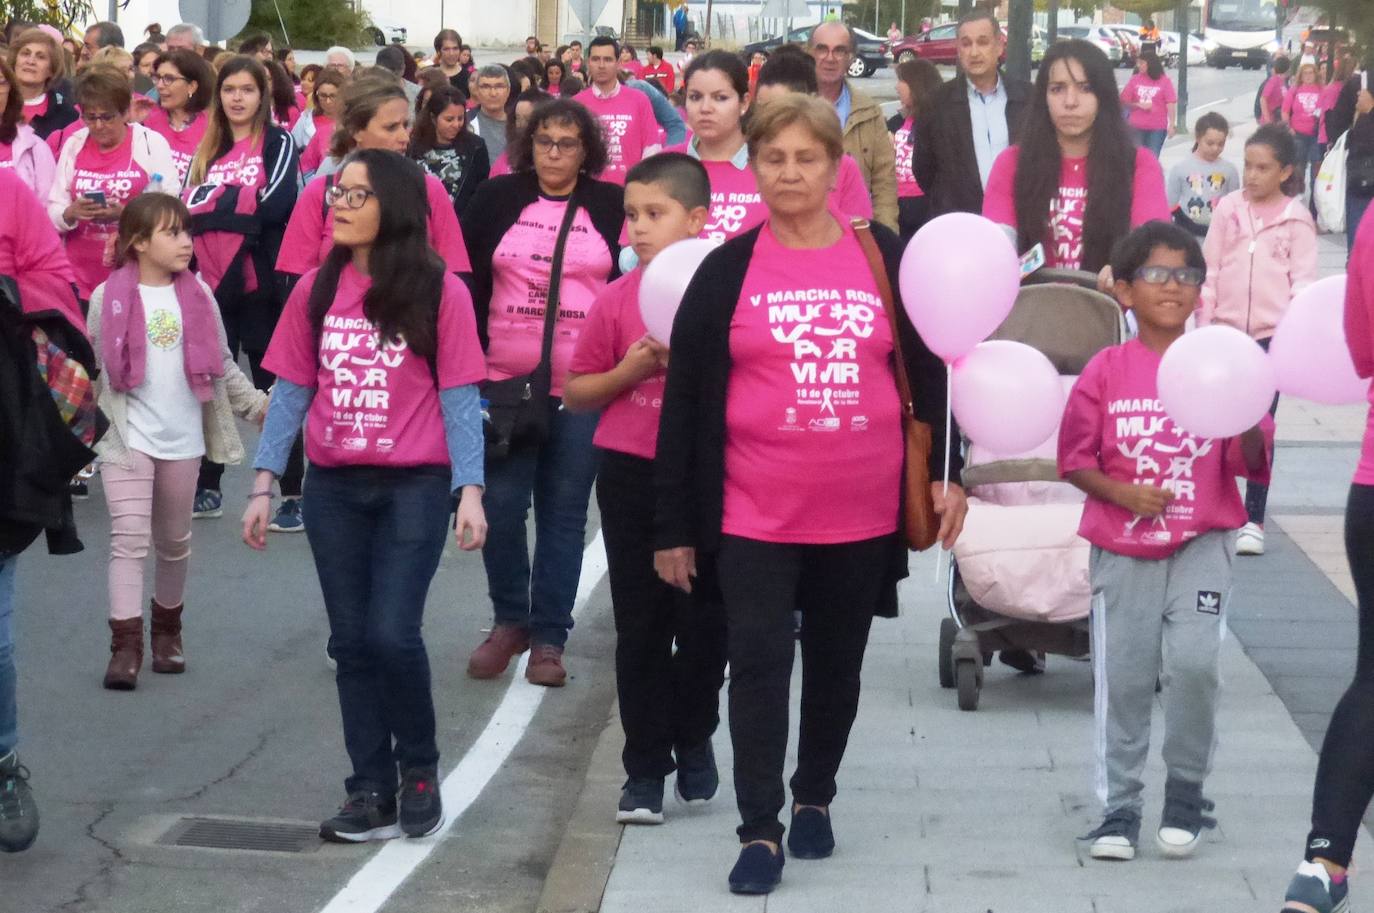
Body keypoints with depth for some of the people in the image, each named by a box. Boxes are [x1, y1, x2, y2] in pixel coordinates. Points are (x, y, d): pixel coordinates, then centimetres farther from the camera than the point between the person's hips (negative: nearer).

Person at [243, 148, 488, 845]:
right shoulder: (315, 290, 5)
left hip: (415, 486, -4)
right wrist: (264, 486, 2)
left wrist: (470, 490, -13)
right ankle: (370, 791, 13)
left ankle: (419, 769, 13)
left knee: (392, 633, -11)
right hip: (334, 489, 4)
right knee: (352, 641, 5)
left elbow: (458, 397, -5)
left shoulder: (440, 292, -5)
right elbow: (291, 392, 7)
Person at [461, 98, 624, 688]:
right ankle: (509, 621, 20)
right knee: (502, 505, 1)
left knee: (564, 510, 5)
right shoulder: (497, 198, 4)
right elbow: (467, 281, 6)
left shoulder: (612, 206, 2)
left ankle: (548, 636, 12)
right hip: (505, 381, 1)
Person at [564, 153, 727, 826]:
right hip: (631, 473, 1)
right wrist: (629, 372, -10)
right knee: (640, 624, 5)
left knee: (704, 621, 6)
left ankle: (694, 740, 29)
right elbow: (576, 392, 7)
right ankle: (645, 766, 13)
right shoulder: (617, 299, 1)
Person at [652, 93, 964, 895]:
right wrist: (675, 525, -2)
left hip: (863, 511, 2)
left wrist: (947, 474, 3)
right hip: (755, 515, -2)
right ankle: (760, 830, 2)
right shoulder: (727, 271, -2)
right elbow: (685, 402, -1)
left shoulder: (884, 257, 1)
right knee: (760, 662, -4)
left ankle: (814, 799, 32)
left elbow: (927, 371, 9)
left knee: (837, 664, 14)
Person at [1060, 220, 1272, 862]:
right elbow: (1075, 458, 3)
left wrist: (1248, 421, -18)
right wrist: (1125, 495, -12)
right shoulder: (1106, 371, 0)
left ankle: (1186, 793, 6)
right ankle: (1119, 809, 15)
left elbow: (1251, 464, 3)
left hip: (1201, 543, 0)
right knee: (1123, 678, 3)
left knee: (1193, 662, -15)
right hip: (1122, 548, 0)